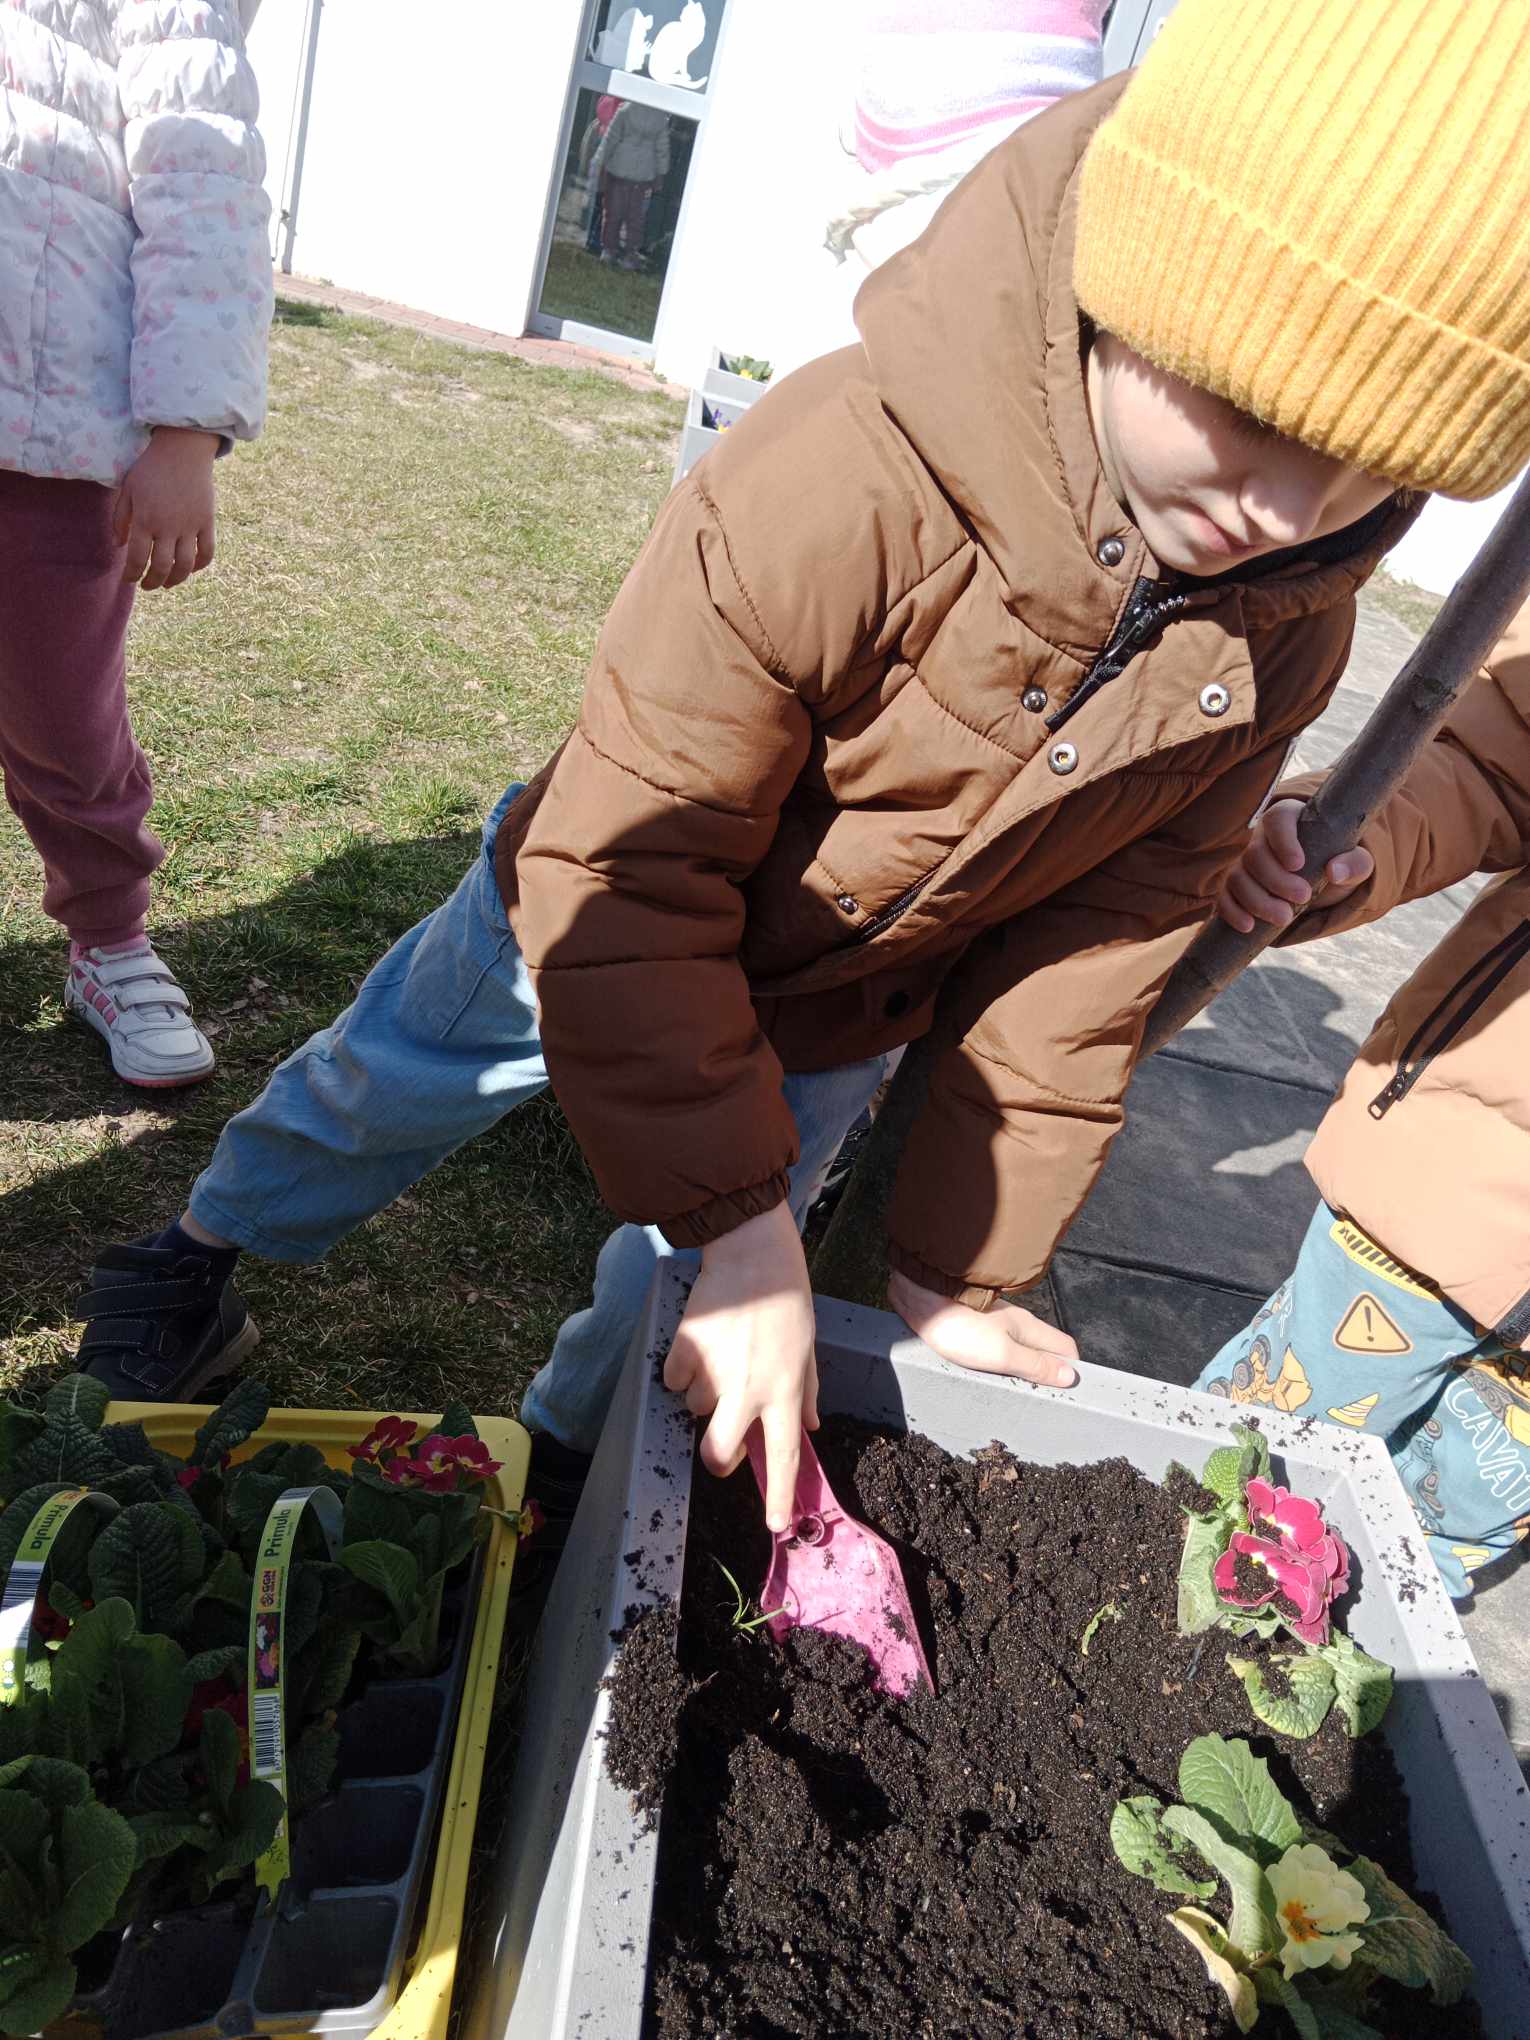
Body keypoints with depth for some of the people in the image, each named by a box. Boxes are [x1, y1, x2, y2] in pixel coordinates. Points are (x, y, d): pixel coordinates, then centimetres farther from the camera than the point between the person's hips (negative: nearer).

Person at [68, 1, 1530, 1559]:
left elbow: (1097, 946, -11)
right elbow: (628, 874, -32)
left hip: (832, 1024, 4)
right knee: (379, 1092, 19)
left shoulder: (1288, 628, -19)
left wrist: (955, 1265, -7)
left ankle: (558, 1478, 48)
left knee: (680, 1312, 15)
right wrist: (740, 1220, -33)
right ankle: (203, 1249, 52)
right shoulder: (834, 489, -39)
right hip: (596, 915, -3)